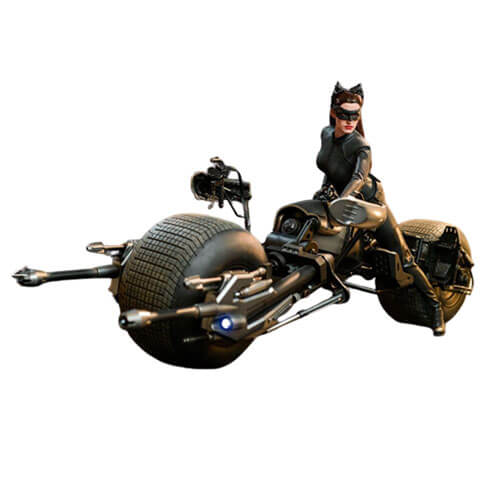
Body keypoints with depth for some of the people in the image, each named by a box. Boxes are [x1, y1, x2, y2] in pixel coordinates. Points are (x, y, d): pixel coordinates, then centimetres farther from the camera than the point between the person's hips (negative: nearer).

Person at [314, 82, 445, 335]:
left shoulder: (360, 146, -27)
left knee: (402, 258, -8)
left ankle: (435, 305, 5)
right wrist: (326, 187, -3)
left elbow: (358, 178, -45)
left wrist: (340, 201, -60)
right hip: (337, 195, 7)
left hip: (369, 200, -6)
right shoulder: (326, 133, -7)